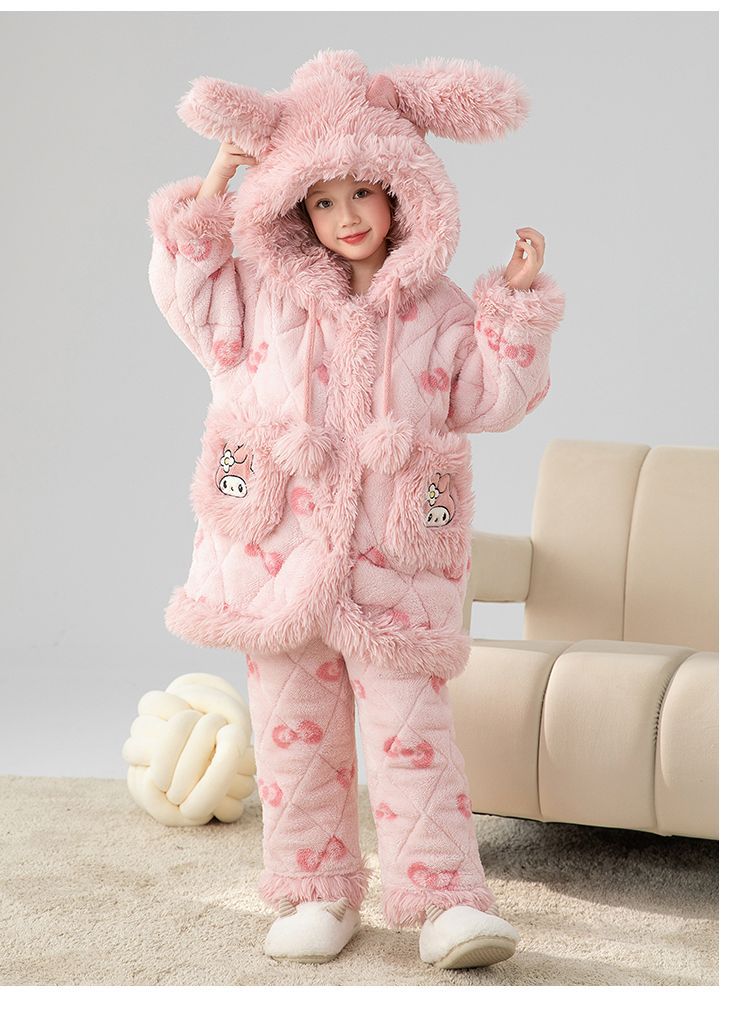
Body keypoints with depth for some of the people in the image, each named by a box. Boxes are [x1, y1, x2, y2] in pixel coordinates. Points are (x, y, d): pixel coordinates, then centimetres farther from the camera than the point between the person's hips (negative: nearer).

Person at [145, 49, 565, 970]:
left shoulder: (436, 310, 5)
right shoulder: (267, 294, 10)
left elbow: (489, 400, 3)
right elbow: (188, 292, 11)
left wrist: (521, 304, -5)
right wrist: (214, 189, 5)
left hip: (392, 557, -2)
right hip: (281, 546, 2)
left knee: (408, 723, -8)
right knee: (294, 727, 6)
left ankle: (448, 900, -5)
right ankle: (317, 893, 16)